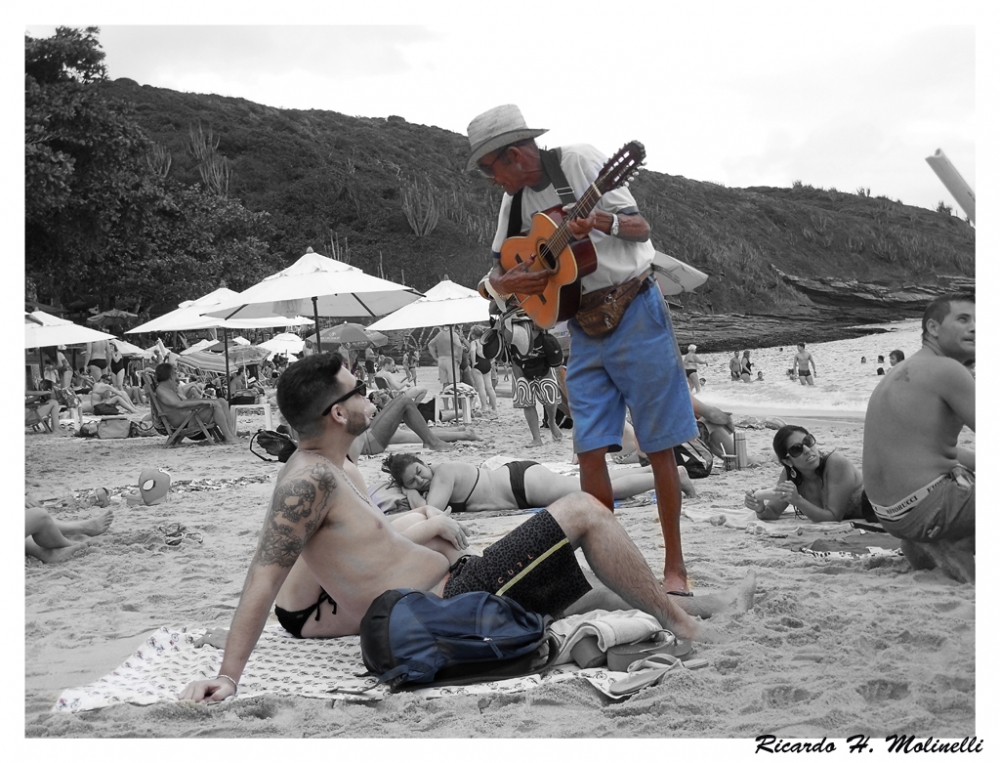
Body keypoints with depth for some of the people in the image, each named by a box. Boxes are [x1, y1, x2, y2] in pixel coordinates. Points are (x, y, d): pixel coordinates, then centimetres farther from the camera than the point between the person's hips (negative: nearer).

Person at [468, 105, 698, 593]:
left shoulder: (577, 160, -7)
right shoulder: (516, 201, 10)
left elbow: (641, 229, -9)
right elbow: (495, 278, 14)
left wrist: (604, 222, -29)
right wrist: (511, 283, -8)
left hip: (632, 311, -6)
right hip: (583, 329, 6)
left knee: (658, 445, -2)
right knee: (590, 451, -2)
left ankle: (675, 566, 6)